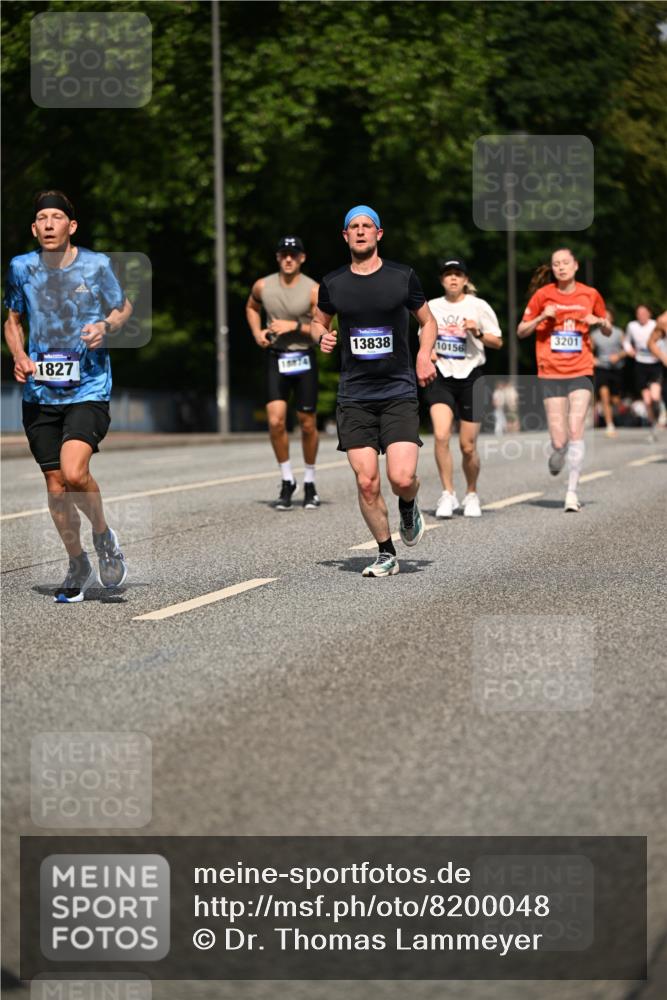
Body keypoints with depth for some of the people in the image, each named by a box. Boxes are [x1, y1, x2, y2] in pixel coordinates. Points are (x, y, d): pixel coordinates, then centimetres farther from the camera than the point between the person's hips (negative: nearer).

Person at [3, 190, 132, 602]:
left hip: (89, 388, -3)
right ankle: (79, 568, 25)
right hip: (40, 393, 3)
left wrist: (106, 326, -11)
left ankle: (104, 535, 7)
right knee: (56, 485, 6)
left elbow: (124, 308, 11)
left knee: (74, 473, -22)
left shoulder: (97, 265, -4)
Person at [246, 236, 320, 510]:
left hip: (304, 358, -1)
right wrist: (257, 332, 4)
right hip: (276, 358, 1)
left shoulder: (313, 290, -8)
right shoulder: (263, 286, 0)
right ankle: (287, 480, 4)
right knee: (275, 421, -12)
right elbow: (251, 308, 22)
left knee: (307, 424, 6)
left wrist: (295, 326, -19)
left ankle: (309, 482, 23)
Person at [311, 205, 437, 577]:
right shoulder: (332, 283, 5)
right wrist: (322, 337, -1)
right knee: (367, 483, -5)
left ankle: (409, 507, 22)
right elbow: (319, 321, 22)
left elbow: (428, 321, 15)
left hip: (399, 392, -1)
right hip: (354, 396, 2)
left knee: (402, 478, -14)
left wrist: (425, 354, -3)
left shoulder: (403, 276, 2)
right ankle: (387, 554, 12)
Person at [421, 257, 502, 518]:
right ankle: (448, 494, -10)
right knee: (441, 435, -19)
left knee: (468, 446, 2)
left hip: (470, 377, -1)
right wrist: (427, 351, -1)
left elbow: (498, 342, 2)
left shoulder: (478, 306, -2)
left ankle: (471, 494, 26)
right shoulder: (432, 307, 6)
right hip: (441, 377, 1)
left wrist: (478, 333, -17)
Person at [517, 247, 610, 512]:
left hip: (581, 373, 0)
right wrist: (542, 317, -11)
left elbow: (608, 331, 18)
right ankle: (557, 455, 32)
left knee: (576, 429, -16)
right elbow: (521, 331, 7)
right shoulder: (543, 295, 2)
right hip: (550, 374, 0)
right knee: (559, 440, -6)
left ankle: (572, 491, -9)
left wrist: (600, 321, -4)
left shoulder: (590, 295, 6)